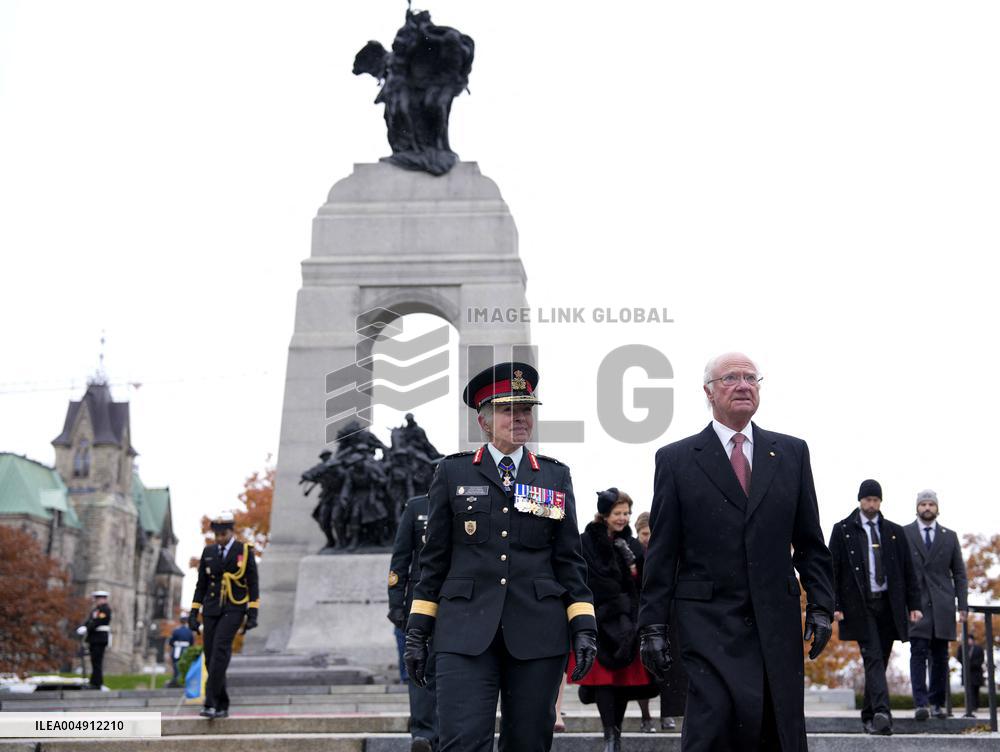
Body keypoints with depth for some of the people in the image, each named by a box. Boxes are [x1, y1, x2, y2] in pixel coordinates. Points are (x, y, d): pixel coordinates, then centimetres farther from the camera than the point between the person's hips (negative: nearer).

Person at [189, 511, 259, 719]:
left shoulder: (245, 551, -2)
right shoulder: (208, 552, 9)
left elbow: (253, 585, -3)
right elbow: (201, 585, 12)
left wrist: (252, 615, -9)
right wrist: (193, 614, 6)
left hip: (234, 610, -4)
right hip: (212, 610, 4)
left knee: (220, 650, -22)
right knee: (211, 656, 1)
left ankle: (211, 703, -23)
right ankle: (222, 707, 12)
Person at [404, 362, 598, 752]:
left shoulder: (556, 475, 11)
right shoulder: (453, 472, 8)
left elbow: (569, 559, 10)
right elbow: (434, 557, 9)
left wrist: (583, 626, 1)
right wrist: (418, 628, 5)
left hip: (536, 633, 2)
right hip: (466, 631, -1)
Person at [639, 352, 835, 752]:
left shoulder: (792, 452, 10)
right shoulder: (676, 459, 2)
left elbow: (810, 542, 13)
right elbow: (662, 553, 1)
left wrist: (821, 604, 4)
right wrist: (653, 625, -3)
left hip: (777, 621, 3)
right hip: (709, 622, -3)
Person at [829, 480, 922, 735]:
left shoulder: (895, 532, 12)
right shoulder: (843, 530, 4)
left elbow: (908, 571, 12)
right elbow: (833, 570, 1)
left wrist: (914, 604, 4)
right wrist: (834, 605, -7)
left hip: (888, 605, 3)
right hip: (860, 606, -3)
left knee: (880, 662, 8)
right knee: (873, 659, -14)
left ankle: (870, 715, 18)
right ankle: (881, 713, -25)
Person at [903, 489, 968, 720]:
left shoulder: (950, 536, 14)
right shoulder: (903, 534, 7)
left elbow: (959, 573, 12)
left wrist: (962, 604, 3)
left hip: (942, 604, 2)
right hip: (915, 603, -2)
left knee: (940, 656, 4)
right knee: (918, 653, -11)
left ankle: (937, 703, 11)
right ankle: (920, 704, -14)